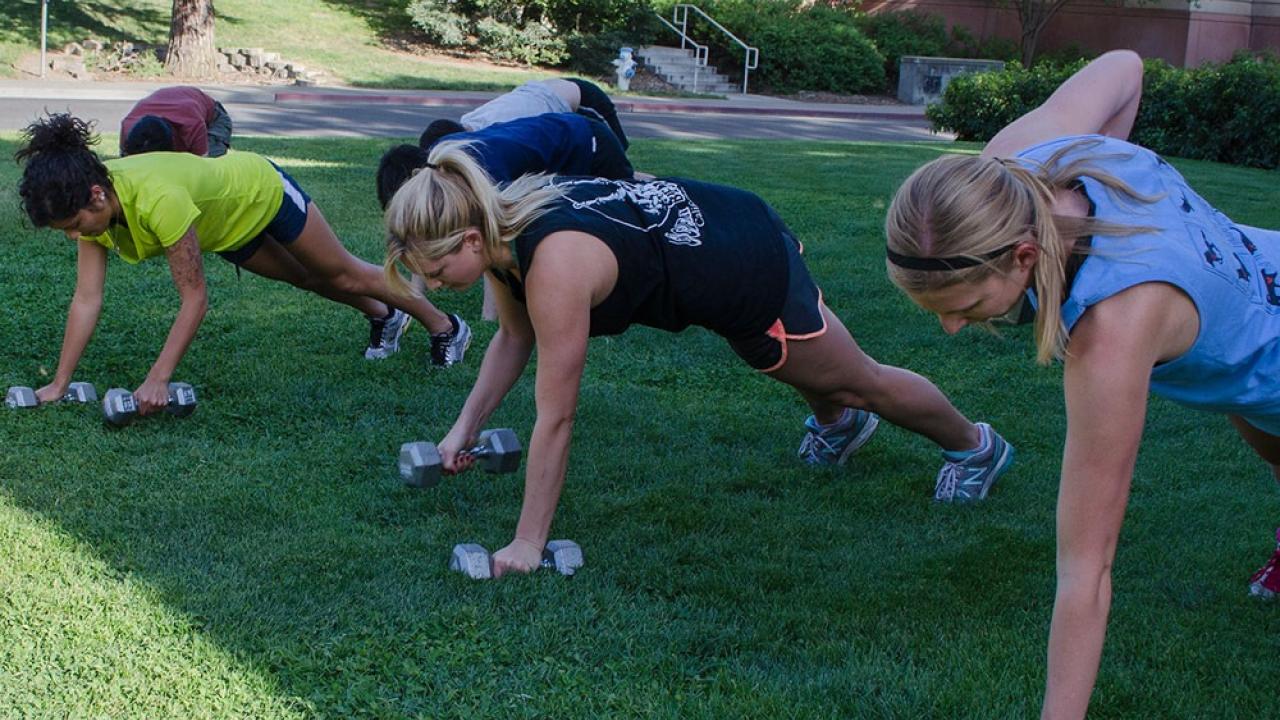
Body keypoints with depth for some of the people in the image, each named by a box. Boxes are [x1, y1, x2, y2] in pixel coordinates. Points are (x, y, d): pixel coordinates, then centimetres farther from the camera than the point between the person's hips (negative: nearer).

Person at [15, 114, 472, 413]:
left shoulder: (157, 199, -47)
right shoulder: (87, 204, -26)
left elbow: (195, 299, -41)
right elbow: (86, 300, -20)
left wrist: (157, 380, -42)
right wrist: (59, 384, -21)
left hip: (264, 191, -6)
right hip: (228, 229, 6)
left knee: (342, 274, 14)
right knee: (308, 280, 26)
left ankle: (444, 327, 36)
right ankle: (384, 318, 54)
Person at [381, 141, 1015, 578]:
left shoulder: (554, 267, -40)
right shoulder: (501, 225, -15)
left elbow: (555, 419, -35)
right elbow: (513, 338, 4)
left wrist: (526, 545, -28)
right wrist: (464, 428, -1)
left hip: (752, 266, -7)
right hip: (704, 228, 7)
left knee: (858, 381, 17)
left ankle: (976, 447, 43)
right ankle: (839, 423, 67)